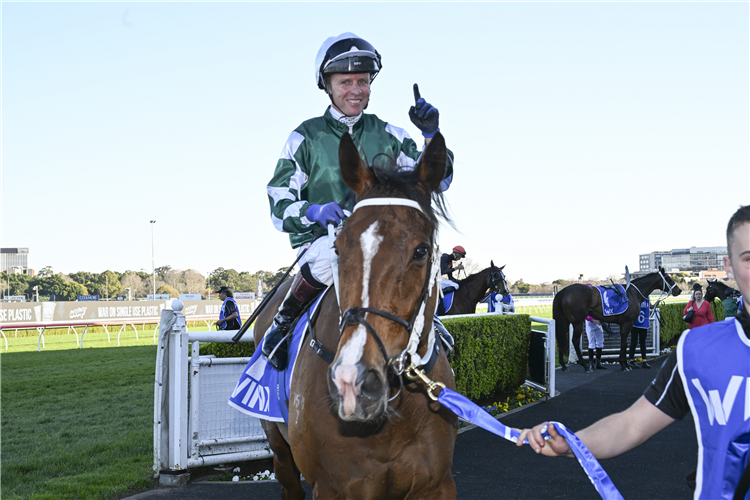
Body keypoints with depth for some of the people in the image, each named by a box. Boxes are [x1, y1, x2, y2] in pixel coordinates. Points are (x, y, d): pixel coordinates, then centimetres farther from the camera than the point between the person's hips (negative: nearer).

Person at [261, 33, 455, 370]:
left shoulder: (388, 136, 13)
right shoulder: (306, 138, 5)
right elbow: (280, 207, 0)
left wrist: (431, 136, -6)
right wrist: (315, 212, -22)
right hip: (321, 240, -3)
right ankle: (282, 321, -14)